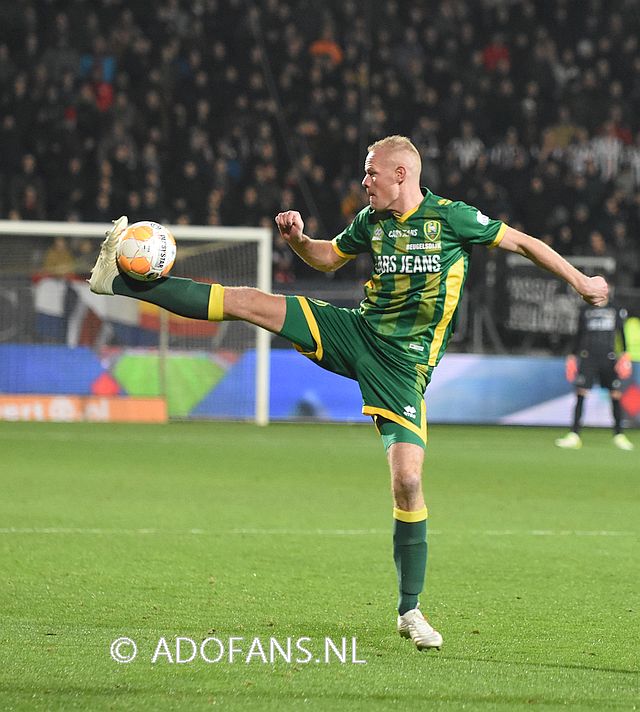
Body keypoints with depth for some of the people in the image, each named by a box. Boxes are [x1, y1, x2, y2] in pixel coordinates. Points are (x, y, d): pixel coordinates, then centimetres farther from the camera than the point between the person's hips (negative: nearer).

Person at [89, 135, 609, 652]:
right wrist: (297, 239, 4)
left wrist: (579, 280, 1)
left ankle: (410, 611, -2)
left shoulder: (451, 217, -8)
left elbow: (521, 242, 1)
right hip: (355, 332, 5)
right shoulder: (371, 221, 8)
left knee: (408, 480, -15)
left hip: (404, 363, -5)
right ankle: (118, 280, 1)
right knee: (246, 301, -4)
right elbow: (328, 258, 25)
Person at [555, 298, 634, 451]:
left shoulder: (616, 310, 9)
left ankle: (619, 435, 10)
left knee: (615, 395, -2)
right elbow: (579, 335, 16)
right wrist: (572, 356, 11)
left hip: (608, 356, 0)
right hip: (587, 356, 0)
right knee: (581, 394, -10)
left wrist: (625, 354, -3)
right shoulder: (585, 310, 12)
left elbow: (622, 332, 8)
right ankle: (574, 436, -11)